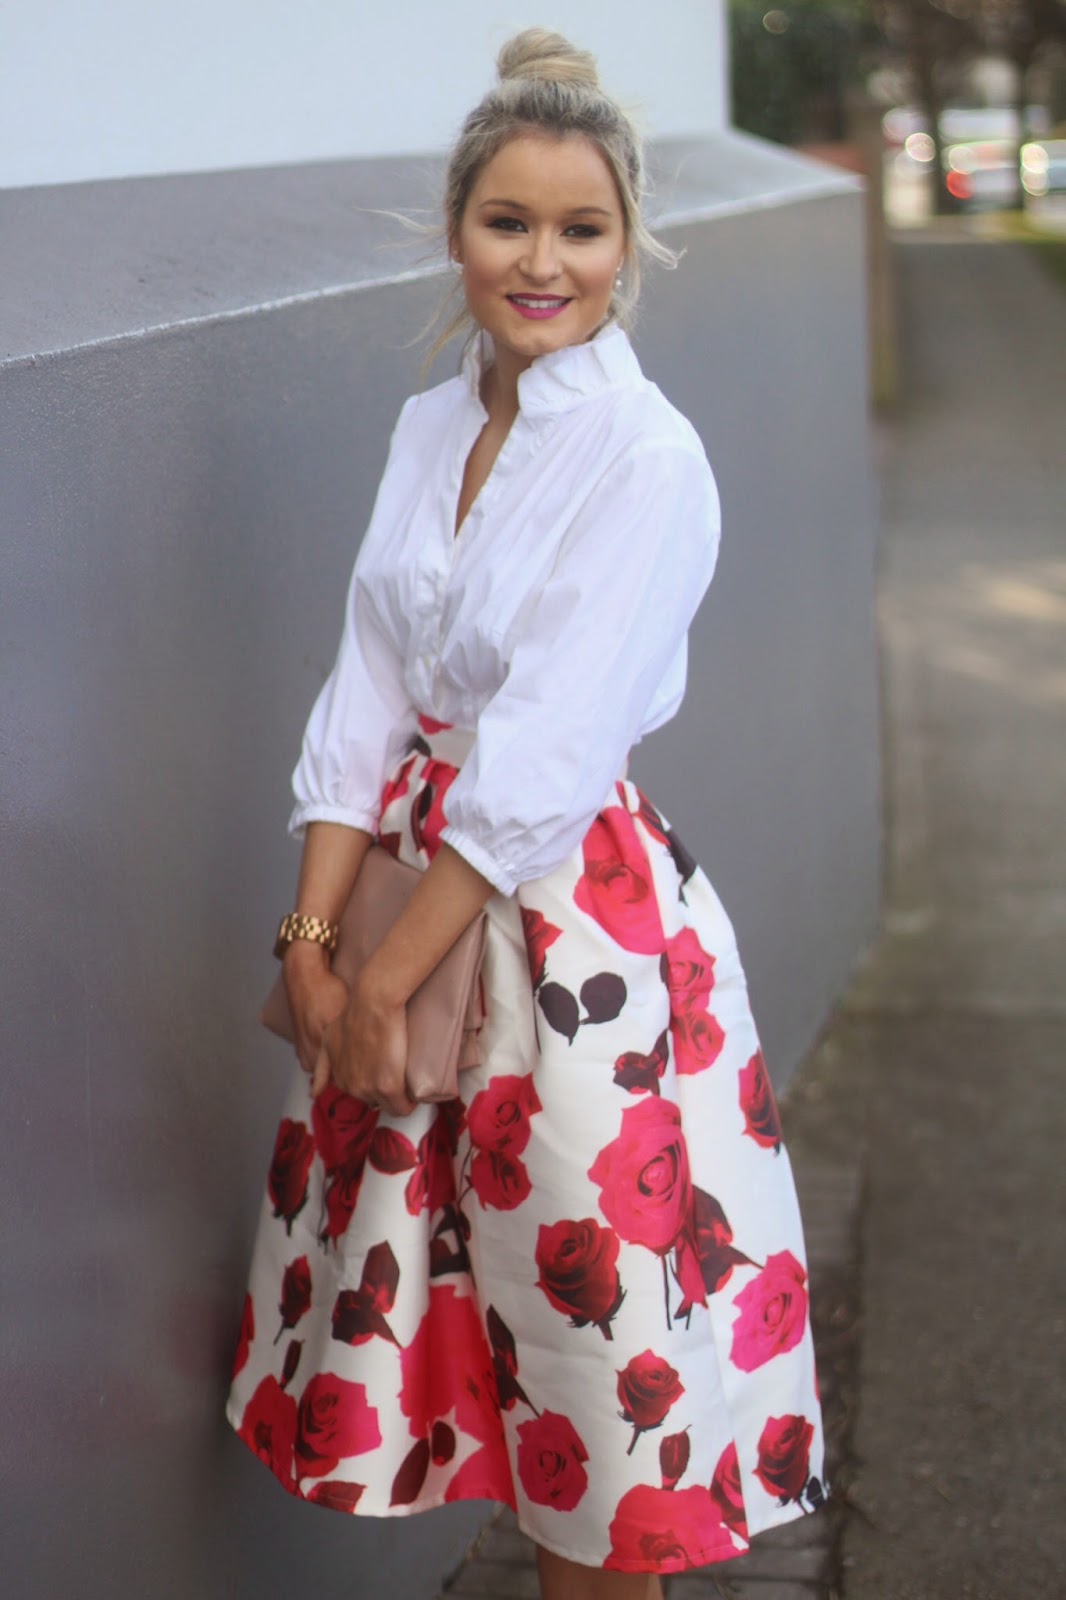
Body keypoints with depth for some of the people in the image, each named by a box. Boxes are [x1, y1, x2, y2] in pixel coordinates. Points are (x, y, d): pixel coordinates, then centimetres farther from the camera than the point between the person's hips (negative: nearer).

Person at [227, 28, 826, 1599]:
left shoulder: (650, 459, -15)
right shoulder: (431, 423, 6)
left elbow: (539, 764, -18)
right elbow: (367, 698, 3)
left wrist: (387, 975, -16)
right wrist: (312, 938, -6)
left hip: (574, 905, -6)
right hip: (409, 865, 6)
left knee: (583, 1307, 7)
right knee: (450, 1280, 16)